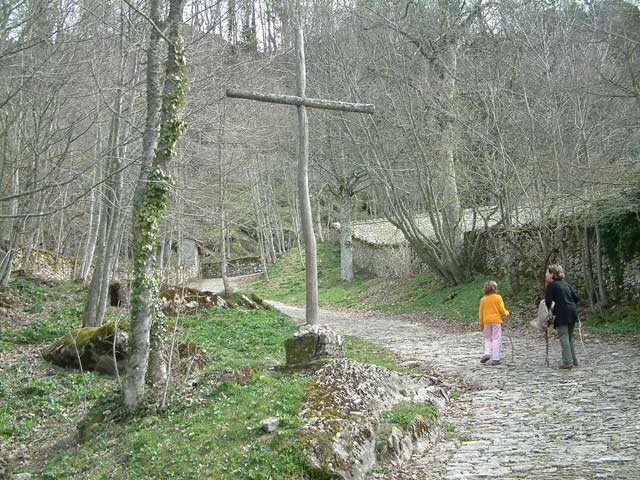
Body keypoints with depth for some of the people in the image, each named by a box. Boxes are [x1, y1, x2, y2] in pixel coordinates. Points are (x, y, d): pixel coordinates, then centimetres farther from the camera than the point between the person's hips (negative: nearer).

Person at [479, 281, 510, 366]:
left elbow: (480, 312, 7)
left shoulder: (483, 299, 6)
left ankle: (487, 353, -1)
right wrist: (506, 313, 16)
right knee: (496, 339, 1)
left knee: (487, 338, 18)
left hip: (486, 321, 3)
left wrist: (481, 324, 15)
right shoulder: (498, 297, -2)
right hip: (496, 320, -3)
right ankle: (495, 359, -2)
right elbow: (501, 310, -7)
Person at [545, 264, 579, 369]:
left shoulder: (551, 285, -6)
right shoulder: (565, 284, 16)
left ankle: (568, 362, -8)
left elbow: (548, 302, -6)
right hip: (572, 313, 8)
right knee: (570, 337, 15)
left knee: (563, 337, -4)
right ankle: (574, 360, 19)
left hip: (562, 314, -8)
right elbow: (576, 298, 14)